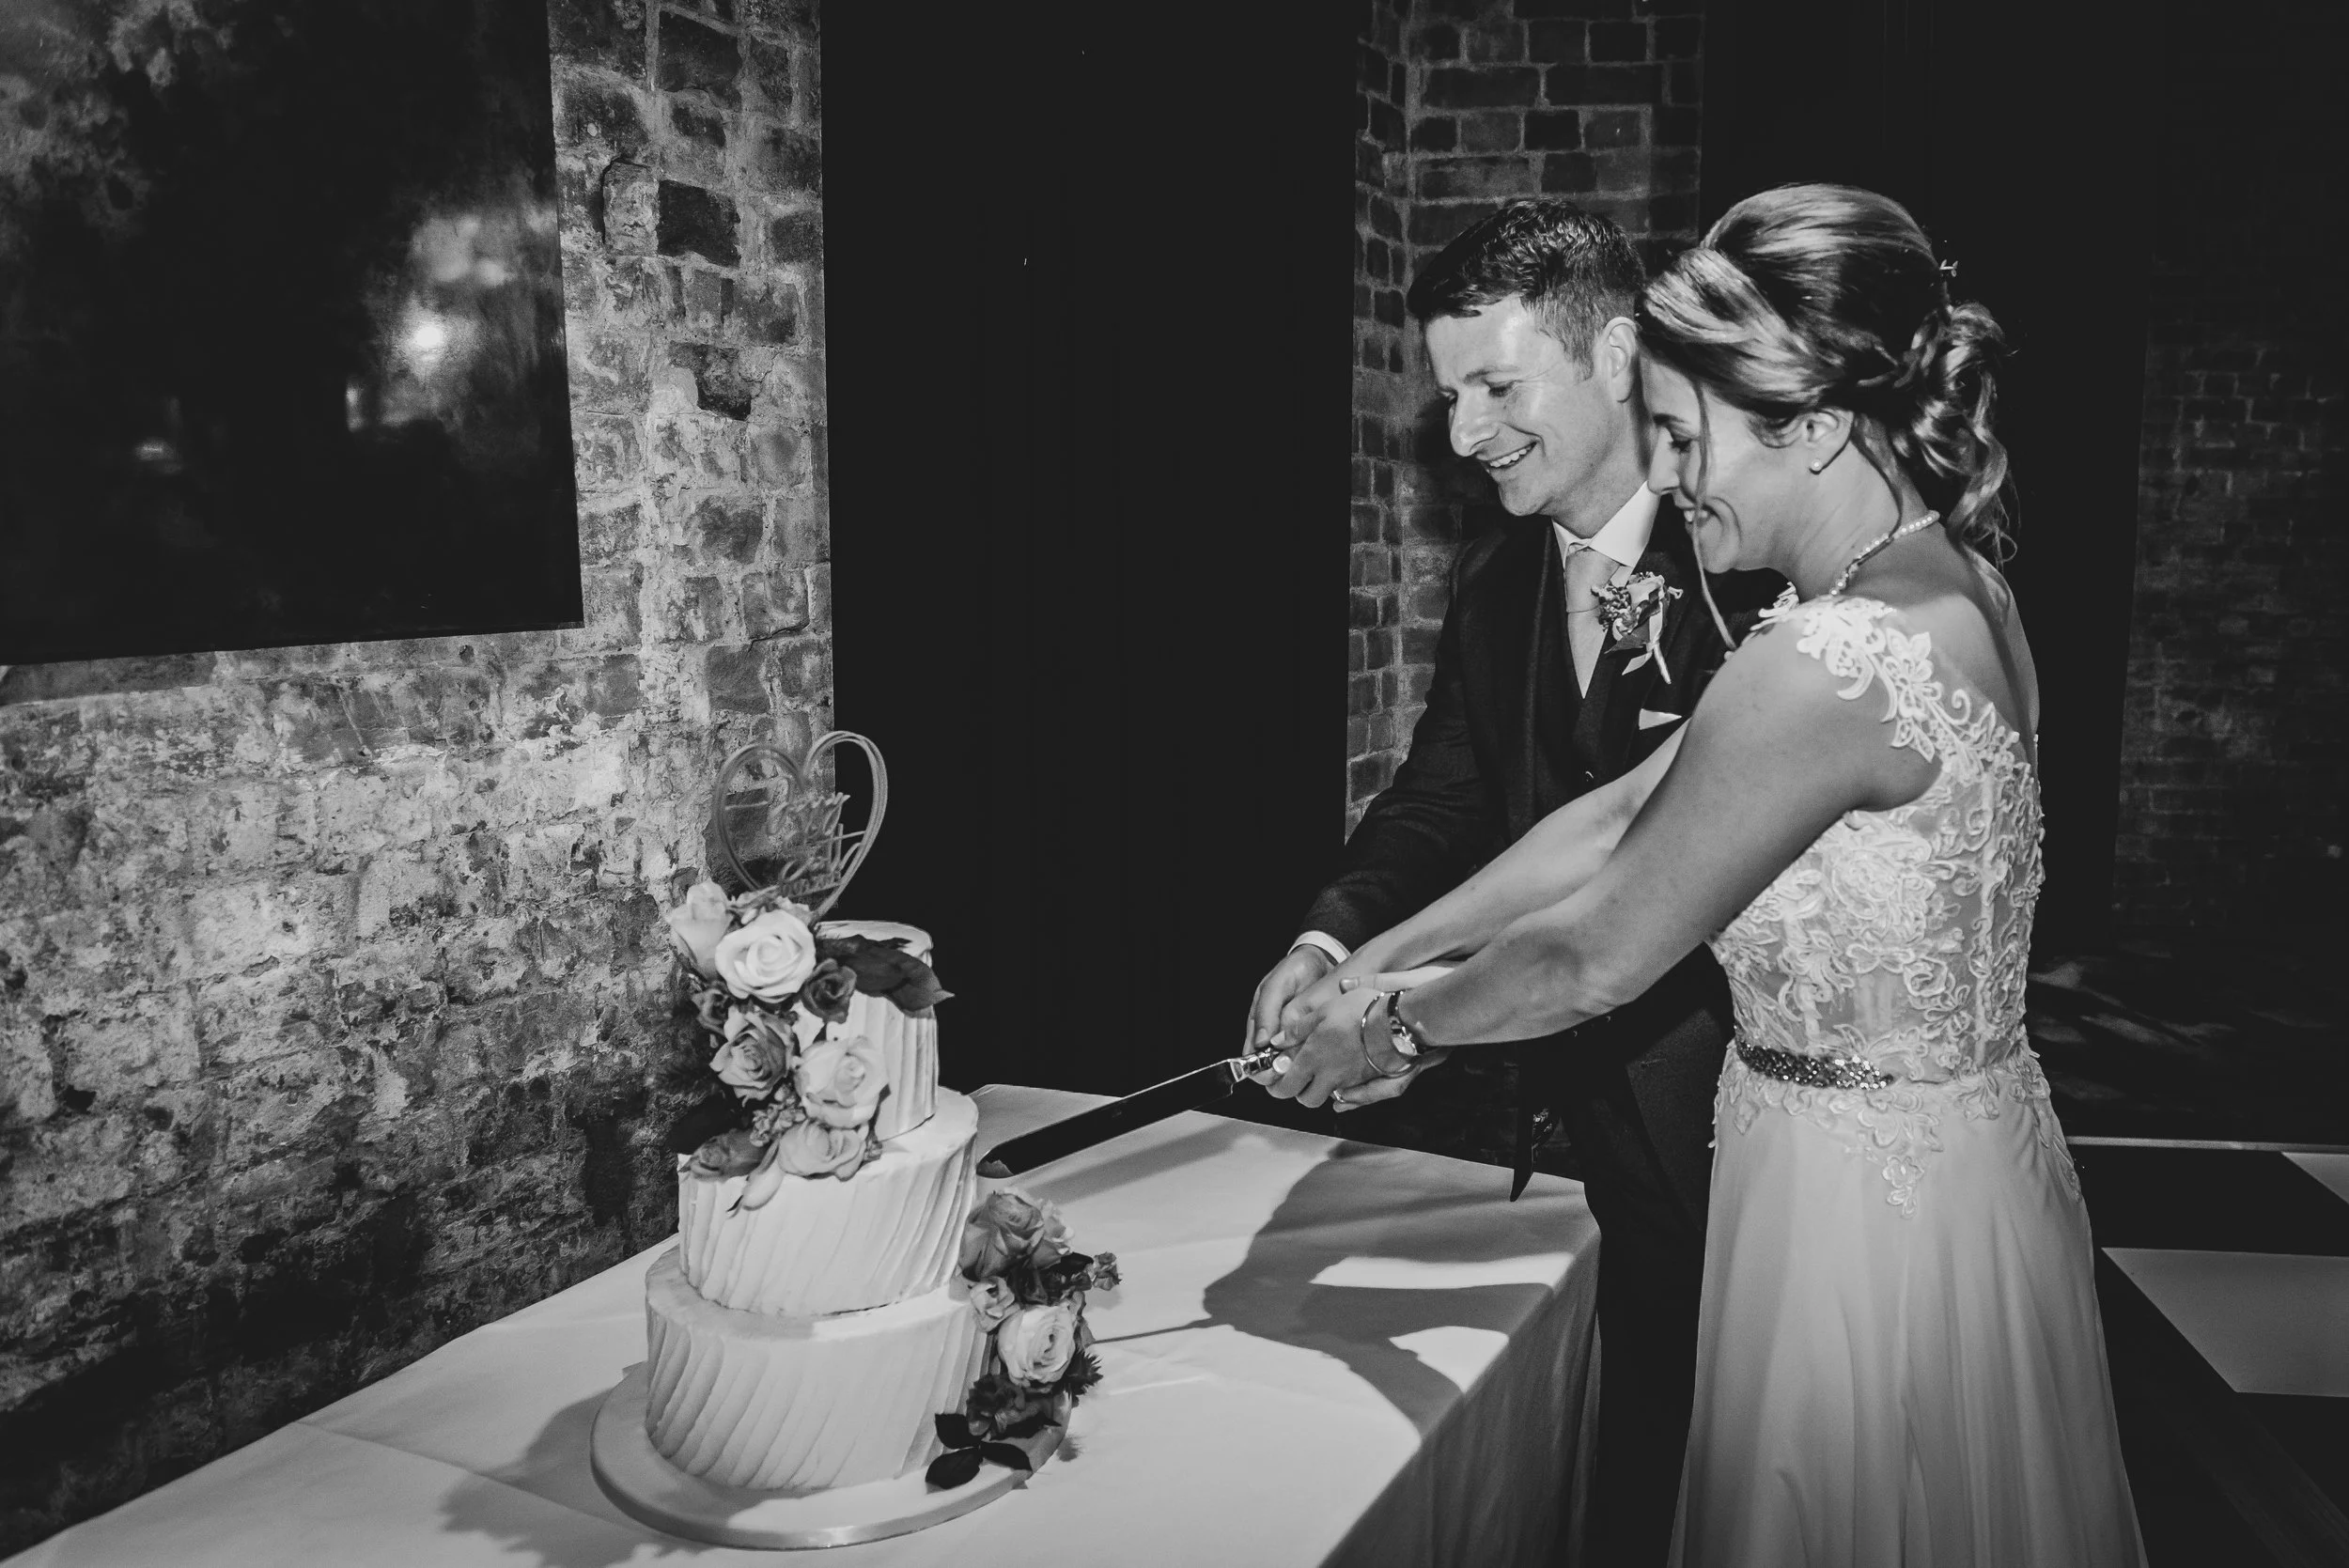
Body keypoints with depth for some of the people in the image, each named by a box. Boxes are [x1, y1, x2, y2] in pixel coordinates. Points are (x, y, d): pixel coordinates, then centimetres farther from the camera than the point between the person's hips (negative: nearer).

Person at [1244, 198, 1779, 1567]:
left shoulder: (1758, 575, -19)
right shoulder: (1495, 581, 3)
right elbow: (1442, 799, 4)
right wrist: (1334, 941, -15)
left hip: (1742, 1117, -5)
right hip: (1594, 1112, 5)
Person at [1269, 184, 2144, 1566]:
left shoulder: (1832, 663, -29)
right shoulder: (1945, 581, 1)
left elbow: (1598, 957, -20)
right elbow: (1622, 814, 2)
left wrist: (1393, 1030, -3)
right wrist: (1378, 955, 3)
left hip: (1868, 1202, -9)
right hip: (1958, 1154, 9)